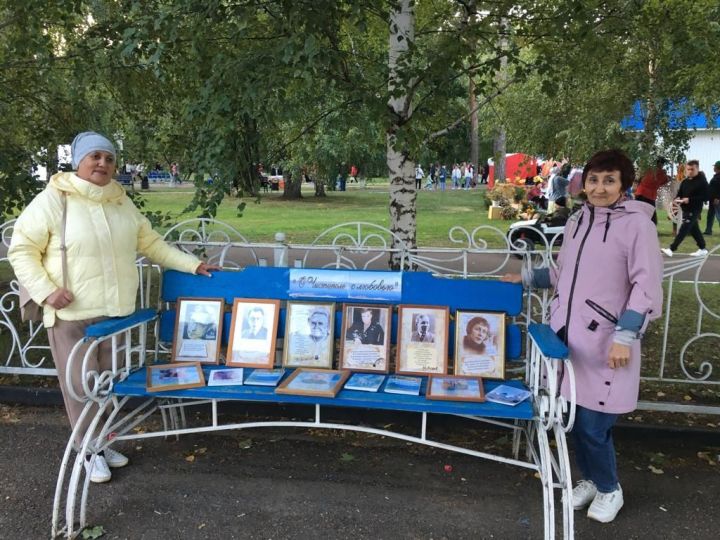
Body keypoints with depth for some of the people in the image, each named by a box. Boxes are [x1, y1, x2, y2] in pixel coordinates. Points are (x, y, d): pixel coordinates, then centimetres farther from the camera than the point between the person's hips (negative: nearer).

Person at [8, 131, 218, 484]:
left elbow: (150, 243, 14)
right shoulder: (53, 200, -8)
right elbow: (21, 249, -5)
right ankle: (90, 450, 24)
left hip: (116, 312, 5)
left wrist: (192, 264, 7)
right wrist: (45, 291, -16)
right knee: (81, 385, 6)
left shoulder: (121, 202, 8)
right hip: (71, 315, -5)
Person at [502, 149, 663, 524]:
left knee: (593, 425, -1)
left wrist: (625, 336, -18)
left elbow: (647, 286, -12)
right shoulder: (577, 220, 10)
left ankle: (609, 489, 26)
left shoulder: (636, 223, -9)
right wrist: (526, 278, 19)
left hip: (605, 342, -5)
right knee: (575, 419, 12)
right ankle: (590, 479, 37)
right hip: (567, 335, 6)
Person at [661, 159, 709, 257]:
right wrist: (677, 199, -8)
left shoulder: (702, 181, -10)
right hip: (685, 209, 7)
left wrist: (690, 200, -24)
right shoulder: (684, 181, 10)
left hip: (694, 210, -7)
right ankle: (703, 249, 26)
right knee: (694, 229, 15)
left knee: (683, 229, -10)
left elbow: (705, 197, -14)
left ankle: (671, 249, -14)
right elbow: (680, 193, 16)